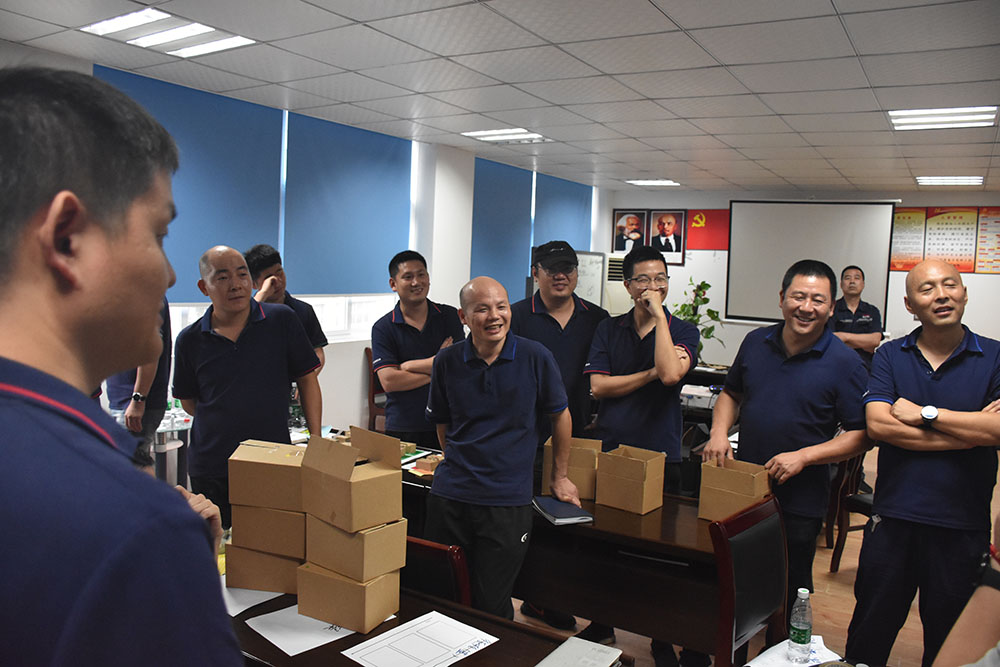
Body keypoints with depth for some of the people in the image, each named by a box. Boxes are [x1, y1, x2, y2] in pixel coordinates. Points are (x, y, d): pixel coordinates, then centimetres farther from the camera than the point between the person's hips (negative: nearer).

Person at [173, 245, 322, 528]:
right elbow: (188, 402, 13)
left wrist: (317, 441, -2)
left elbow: (307, 379, 2)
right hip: (210, 470, 1)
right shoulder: (190, 340, 1)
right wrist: (227, 420, 3)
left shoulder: (281, 319, -2)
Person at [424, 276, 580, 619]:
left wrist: (560, 477, 12)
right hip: (449, 495, 3)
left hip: (508, 500, -2)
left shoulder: (535, 357, -6)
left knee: (491, 606, 5)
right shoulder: (447, 361, 0)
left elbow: (560, 415, 6)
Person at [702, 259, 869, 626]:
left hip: (799, 503, -4)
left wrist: (803, 456, -19)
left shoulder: (845, 362, -10)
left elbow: (861, 435, -9)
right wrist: (719, 432, -3)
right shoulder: (756, 342, 2)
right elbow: (731, 393, 15)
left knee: (790, 594, 13)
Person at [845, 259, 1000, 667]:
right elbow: (877, 424, -12)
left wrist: (924, 413, -13)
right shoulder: (890, 356, 3)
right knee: (870, 632, 14)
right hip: (893, 517, 1)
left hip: (963, 525, 0)